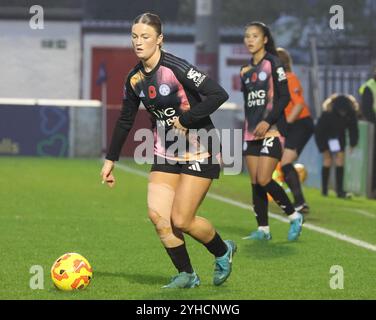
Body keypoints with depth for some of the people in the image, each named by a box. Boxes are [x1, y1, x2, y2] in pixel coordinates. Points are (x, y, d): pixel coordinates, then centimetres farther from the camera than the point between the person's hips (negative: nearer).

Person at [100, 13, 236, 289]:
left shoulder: (176, 68, -20)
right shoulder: (135, 79, 2)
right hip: (166, 154, 6)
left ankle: (223, 251, 21)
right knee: (157, 215, -8)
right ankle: (187, 276, 7)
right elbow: (125, 120, 15)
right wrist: (110, 160, 16)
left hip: (199, 153, -6)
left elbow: (219, 94, -25)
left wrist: (185, 119, -23)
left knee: (181, 221, -9)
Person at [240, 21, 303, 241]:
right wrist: (248, 128, 18)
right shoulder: (246, 70, 14)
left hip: (271, 130, -7)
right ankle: (263, 229, 9)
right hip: (251, 132, 7)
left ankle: (294, 216, 3)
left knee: (264, 180, -14)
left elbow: (285, 97, -11)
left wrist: (268, 122, -19)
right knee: (255, 182, 4)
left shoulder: (273, 63, -6)